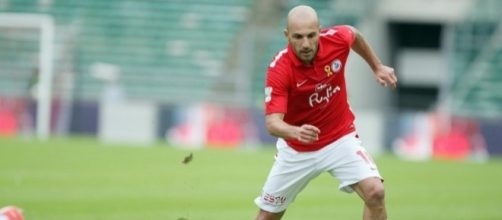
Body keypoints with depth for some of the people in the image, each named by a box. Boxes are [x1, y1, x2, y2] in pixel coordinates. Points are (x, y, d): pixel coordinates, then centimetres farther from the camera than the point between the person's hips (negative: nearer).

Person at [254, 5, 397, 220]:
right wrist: (296, 132, -57)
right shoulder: (279, 70, -28)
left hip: (340, 138, 1)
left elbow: (355, 36, 8)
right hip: (296, 149, -1)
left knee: (375, 192, -21)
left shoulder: (337, 39, -19)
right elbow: (272, 123, -36)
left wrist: (378, 67, 15)